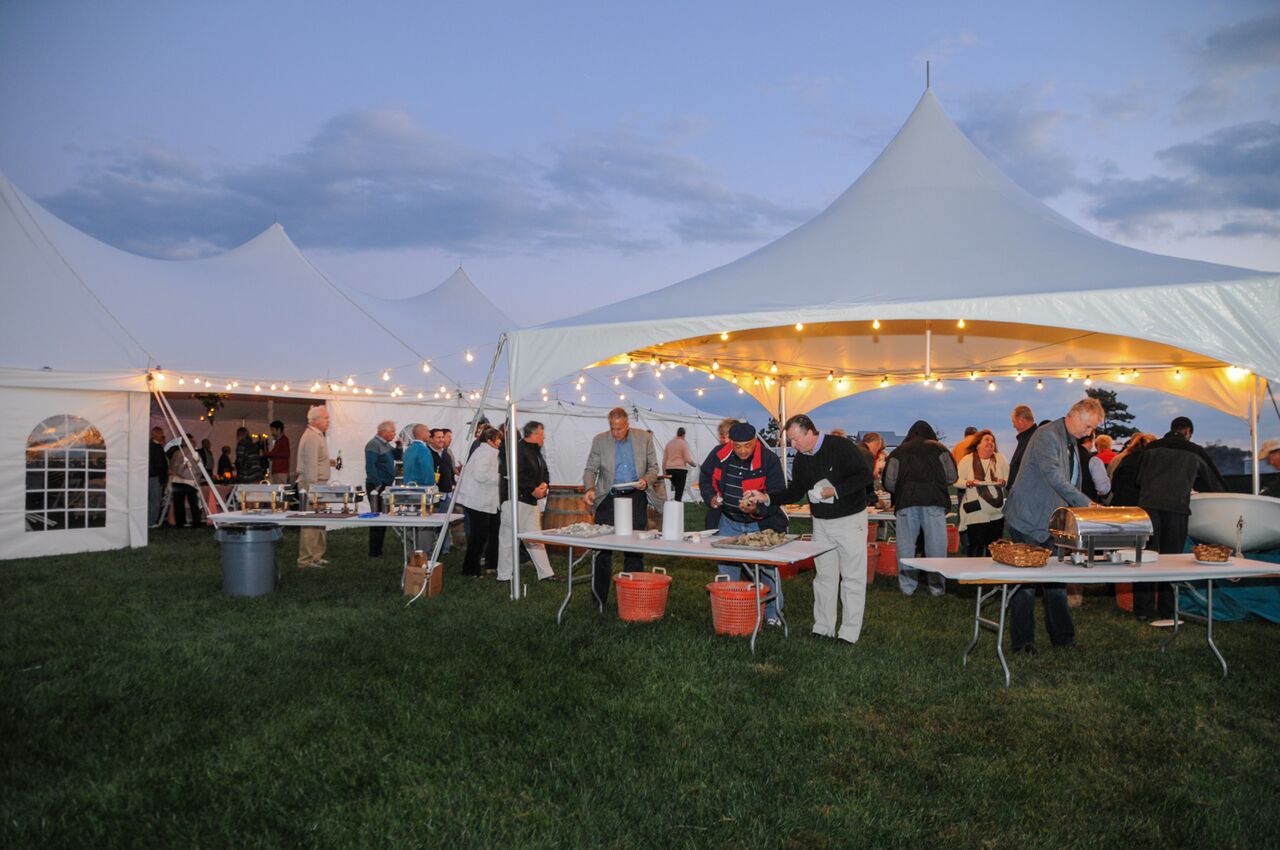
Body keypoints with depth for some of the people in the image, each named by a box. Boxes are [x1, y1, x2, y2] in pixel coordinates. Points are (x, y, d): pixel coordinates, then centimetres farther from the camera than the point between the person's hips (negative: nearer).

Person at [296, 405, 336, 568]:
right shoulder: (312, 437, -15)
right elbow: (310, 464, -20)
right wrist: (313, 487, -23)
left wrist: (328, 462, 15)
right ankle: (307, 559, -5)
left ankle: (315, 556, 19)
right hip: (312, 483, -10)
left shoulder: (317, 436, 18)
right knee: (311, 522, -8)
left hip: (315, 483, 10)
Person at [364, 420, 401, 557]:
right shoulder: (373, 445, -13)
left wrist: (398, 447, 4)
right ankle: (374, 552, -2)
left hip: (386, 486, 10)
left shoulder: (386, 444, 15)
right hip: (377, 487, -9)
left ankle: (378, 550, 22)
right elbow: (370, 466, -21)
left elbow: (397, 457, 23)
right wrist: (378, 485, -24)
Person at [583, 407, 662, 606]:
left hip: (636, 498, 1)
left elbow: (653, 467, 10)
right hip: (609, 498, -1)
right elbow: (590, 470, 3)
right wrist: (589, 489, -16)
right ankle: (599, 598, 9)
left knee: (635, 549, 6)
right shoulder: (600, 440, 1)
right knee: (602, 549, -1)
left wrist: (647, 480, -11)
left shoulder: (644, 438, 3)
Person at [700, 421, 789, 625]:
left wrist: (757, 509, -35)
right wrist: (712, 497, -10)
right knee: (726, 567, 10)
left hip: (761, 523, -3)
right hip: (729, 522, 3)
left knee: (768, 568, 4)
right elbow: (705, 478, 8)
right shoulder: (719, 455, -10)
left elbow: (777, 496, -18)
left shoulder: (769, 460, -19)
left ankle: (773, 614, 20)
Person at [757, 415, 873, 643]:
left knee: (852, 577, -1)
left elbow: (865, 475, -18)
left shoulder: (841, 447, -15)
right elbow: (794, 492, 8)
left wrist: (835, 490, -25)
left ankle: (849, 633, 6)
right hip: (821, 522, 6)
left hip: (850, 520, -6)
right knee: (824, 576, 11)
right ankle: (823, 628, 19)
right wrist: (766, 497, -6)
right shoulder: (801, 459, 5)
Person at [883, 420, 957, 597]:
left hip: (906, 502, 0)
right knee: (936, 544, 7)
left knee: (906, 544, 7)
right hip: (934, 500, 0)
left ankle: (907, 586, 9)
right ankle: (937, 586, 11)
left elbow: (889, 482, 8)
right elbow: (952, 477, 10)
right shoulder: (939, 448, 14)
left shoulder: (899, 451, 14)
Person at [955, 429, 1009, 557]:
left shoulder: (1000, 459, 5)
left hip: (997, 512, 4)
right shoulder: (967, 460, -3)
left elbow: (1009, 479, 8)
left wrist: (1003, 482, -14)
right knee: (976, 545, -4)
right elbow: (956, 481, -3)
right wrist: (968, 483, -22)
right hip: (975, 512, -4)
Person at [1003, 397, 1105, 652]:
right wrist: (1086, 503, -33)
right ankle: (1022, 641, 7)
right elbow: (1053, 476, -28)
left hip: (1052, 525, 9)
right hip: (1029, 522, -9)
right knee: (1026, 584, -1)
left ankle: (1063, 638, 20)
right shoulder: (1047, 435, -15)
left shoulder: (1072, 445, 16)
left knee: (1057, 583, 11)